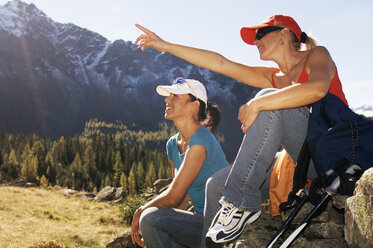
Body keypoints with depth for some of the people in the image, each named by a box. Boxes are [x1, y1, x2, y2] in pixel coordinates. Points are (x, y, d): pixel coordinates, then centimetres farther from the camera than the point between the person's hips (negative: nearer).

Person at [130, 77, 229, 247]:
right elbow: (177, 196, 13)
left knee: (150, 218, -21)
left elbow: (172, 197, -20)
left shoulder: (200, 142, -20)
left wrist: (140, 212, -4)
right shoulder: (173, 144, 7)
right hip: (205, 220, 9)